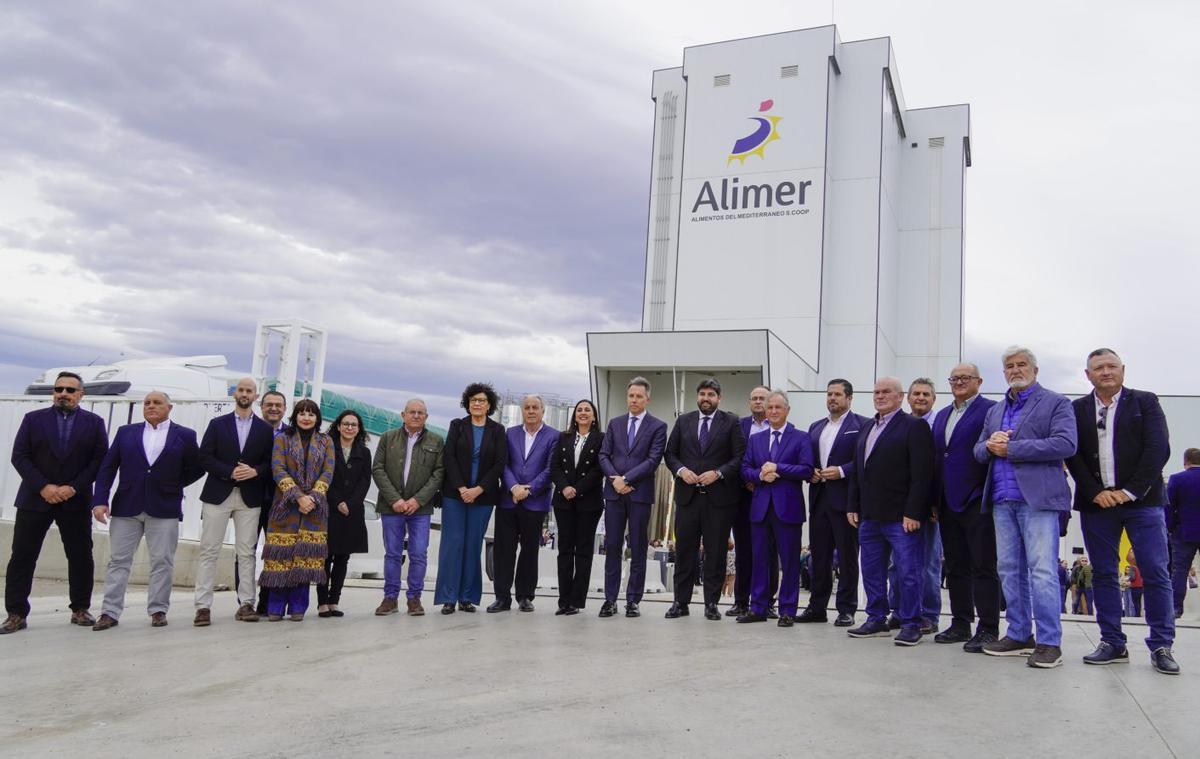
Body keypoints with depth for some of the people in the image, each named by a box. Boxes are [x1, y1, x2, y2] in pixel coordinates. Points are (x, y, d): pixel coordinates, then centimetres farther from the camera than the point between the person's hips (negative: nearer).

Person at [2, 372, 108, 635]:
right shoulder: (33, 419, 6)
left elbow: (100, 460, -1)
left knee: (81, 557, 3)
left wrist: (73, 488, -12)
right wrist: (43, 487, -12)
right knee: (21, 557, 0)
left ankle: (80, 610, 15)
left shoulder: (94, 423, 5)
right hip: (35, 499, 0)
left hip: (76, 501, 0)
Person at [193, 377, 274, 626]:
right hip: (218, 494, -1)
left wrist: (255, 471, -13)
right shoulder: (217, 424, 7)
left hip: (250, 497, 1)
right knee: (209, 550, -2)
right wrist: (230, 472, -12)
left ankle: (246, 603, 5)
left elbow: (270, 463, 7)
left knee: (246, 553, 1)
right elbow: (205, 457, 0)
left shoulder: (265, 429, 9)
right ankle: (203, 606, 0)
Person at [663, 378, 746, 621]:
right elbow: (670, 453, 11)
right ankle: (681, 602, 12)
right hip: (687, 495, 2)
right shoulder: (683, 421, 12)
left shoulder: (731, 422, 3)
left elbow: (740, 456, -3)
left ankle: (711, 603, 12)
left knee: (716, 552, 3)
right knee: (684, 550, 4)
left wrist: (718, 473, -14)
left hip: (719, 496, -2)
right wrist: (681, 470, -8)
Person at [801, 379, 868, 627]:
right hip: (819, 498, 6)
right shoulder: (815, 427, 17)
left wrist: (842, 471, -18)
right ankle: (817, 607, 17)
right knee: (819, 555, 10)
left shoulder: (861, 425, -2)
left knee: (847, 557, 2)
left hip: (845, 499, -6)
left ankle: (846, 610, 11)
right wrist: (810, 473, 0)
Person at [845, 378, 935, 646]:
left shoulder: (914, 427, -6)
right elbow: (858, 471, 19)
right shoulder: (866, 430, 18)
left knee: (908, 572, -1)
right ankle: (877, 619, 22)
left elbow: (921, 475, -13)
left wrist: (913, 512, -18)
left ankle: (911, 624, 9)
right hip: (870, 516, 8)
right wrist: (853, 506, 11)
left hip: (901, 516, -7)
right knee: (871, 571, 12)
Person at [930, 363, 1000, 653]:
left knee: (983, 567, -3)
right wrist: (935, 501, 13)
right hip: (948, 504, 7)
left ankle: (988, 629, 2)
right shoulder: (941, 416, 19)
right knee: (955, 568, 12)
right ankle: (960, 625, 19)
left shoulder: (991, 410, -4)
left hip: (977, 502, -7)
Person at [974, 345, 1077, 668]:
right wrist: (990, 446, -7)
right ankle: (1019, 636, 17)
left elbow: (1065, 444, -13)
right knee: (1009, 570, 9)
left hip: (1037, 497, -6)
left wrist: (1010, 448, -14)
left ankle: (1049, 642, -2)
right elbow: (979, 451, 18)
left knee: (1042, 571, -8)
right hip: (1002, 500, 6)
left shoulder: (1055, 403, 2)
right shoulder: (994, 411, 21)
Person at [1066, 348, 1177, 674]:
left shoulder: (1145, 402, 5)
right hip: (1097, 502, 2)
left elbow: (1159, 449, -4)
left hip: (1141, 501, -2)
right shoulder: (1077, 409, 10)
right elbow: (1072, 454, 4)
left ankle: (1161, 646, 6)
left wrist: (1130, 491, -11)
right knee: (1103, 574, 5)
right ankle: (1112, 643, 12)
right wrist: (1096, 492, -8)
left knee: (1156, 572, -3)